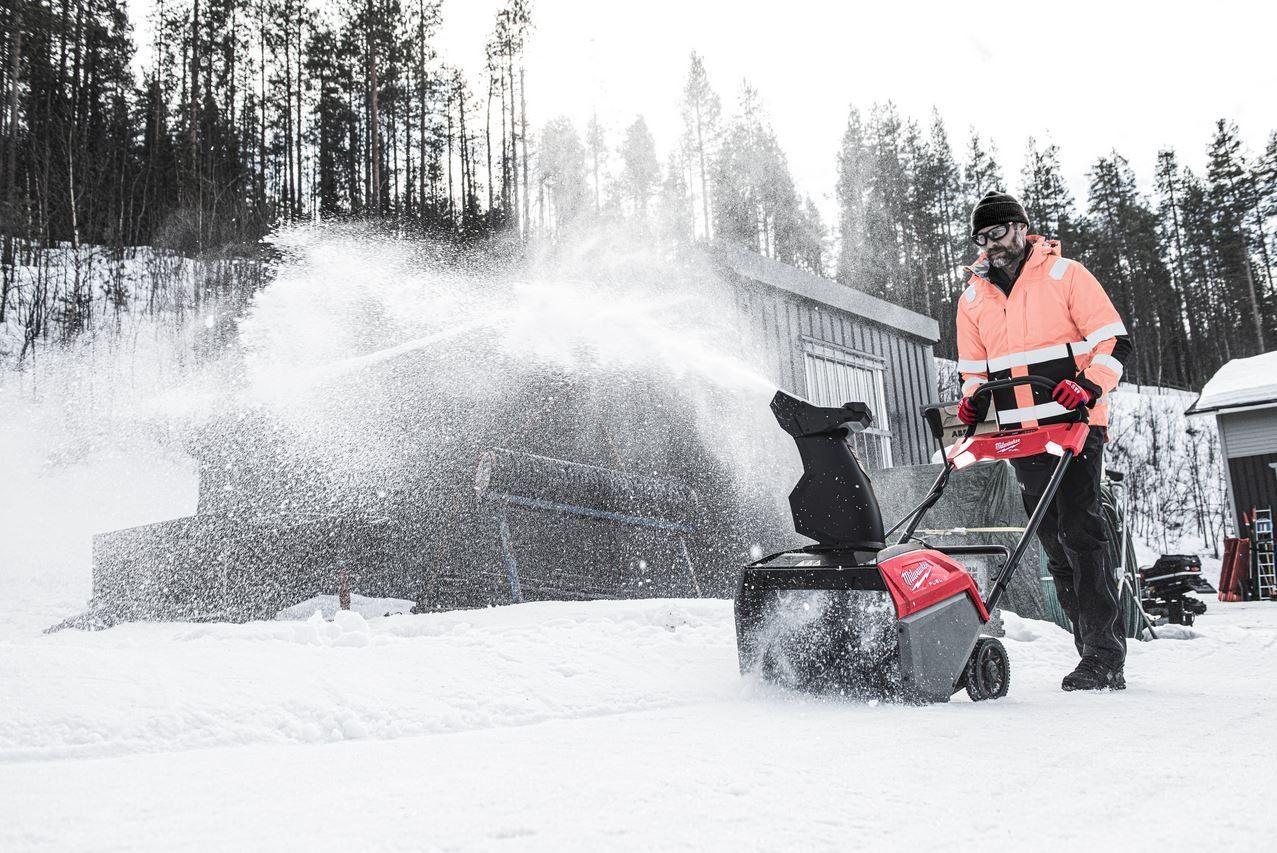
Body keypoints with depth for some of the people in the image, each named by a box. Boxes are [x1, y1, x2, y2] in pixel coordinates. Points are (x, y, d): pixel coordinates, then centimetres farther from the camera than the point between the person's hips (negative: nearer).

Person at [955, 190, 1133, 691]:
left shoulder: (1065, 274, 1)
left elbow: (1114, 341, 0)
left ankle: (1105, 656, -9)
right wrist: (972, 402, 3)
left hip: (1075, 425, -5)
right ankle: (1095, 654, 11)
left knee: (1080, 533, -14)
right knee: (1055, 548, 4)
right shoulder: (972, 298, 15)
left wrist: (1089, 387, -16)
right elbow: (973, 370, 23)